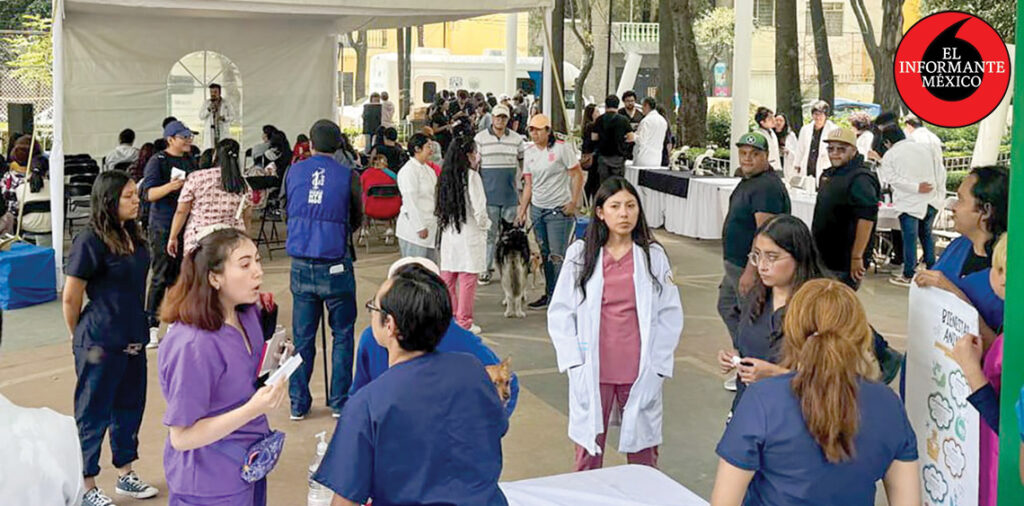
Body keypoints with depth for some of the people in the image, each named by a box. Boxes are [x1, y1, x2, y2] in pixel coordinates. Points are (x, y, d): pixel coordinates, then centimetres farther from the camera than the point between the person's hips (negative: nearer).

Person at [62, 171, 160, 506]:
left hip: (132, 340, 7)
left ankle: (125, 475, 34)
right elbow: (71, 298, -11)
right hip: (100, 346, -7)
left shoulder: (132, 236, 5)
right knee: (94, 415, 5)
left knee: (129, 408, 18)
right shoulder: (90, 241, -17)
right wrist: (82, 338, 1)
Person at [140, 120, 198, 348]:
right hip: (163, 226, -6)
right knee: (162, 276, -6)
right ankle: (152, 326, 0)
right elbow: (148, 193, -16)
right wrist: (170, 186, -30)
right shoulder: (158, 161, -8)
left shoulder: (190, 161, 12)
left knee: (181, 275, 11)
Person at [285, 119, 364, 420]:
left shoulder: (293, 172, 2)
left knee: (302, 337, 11)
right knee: (342, 335, 10)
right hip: (335, 265, -3)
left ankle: (299, 403, 17)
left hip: (301, 266, 3)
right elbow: (357, 220, 7)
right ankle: (339, 401, 13)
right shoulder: (348, 176, -5)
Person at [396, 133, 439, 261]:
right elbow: (411, 201, -18)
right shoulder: (408, 171, -14)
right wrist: (420, 227, -19)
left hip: (430, 226, 9)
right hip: (414, 230, -9)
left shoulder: (428, 170, 15)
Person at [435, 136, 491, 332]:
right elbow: (479, 208, -14)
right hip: (469, 233, -7)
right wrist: (484, 225, 2)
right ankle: (464, 322, 4)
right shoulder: (471, 176, -13)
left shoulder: (446, 175, 6)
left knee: (448, 277, 12)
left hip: (448, 232, 7)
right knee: (468, 279, 0)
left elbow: (440, 207, 6)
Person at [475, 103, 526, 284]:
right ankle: (486, 269, 8)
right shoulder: (480, 138, 1)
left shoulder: (517, 139, 6)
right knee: (489, 232, 1)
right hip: (489, 194, -2)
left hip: (510, 194, 2)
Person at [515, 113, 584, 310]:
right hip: (537, 209, 6)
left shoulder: (562, 148, -7)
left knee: (558, 255, -7)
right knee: (544, 254, 9)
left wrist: (574, 203, -12)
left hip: (559, 210, -6)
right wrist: (522, 211, 8)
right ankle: (549, 294, 18)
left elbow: (578, 176, -6)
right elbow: (528, 184, 13)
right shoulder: (529, 152, 10)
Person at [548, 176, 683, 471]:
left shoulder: (654, 256, 3)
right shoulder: (580, 255, 2)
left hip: (641, 374, 0)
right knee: (588, 454, 6)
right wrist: (574, 362, -5)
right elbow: (560, 312, 3)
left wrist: (657, 367, -3)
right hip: (592, 374, 0)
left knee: (643, 455, 6)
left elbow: (670, 315, 3)